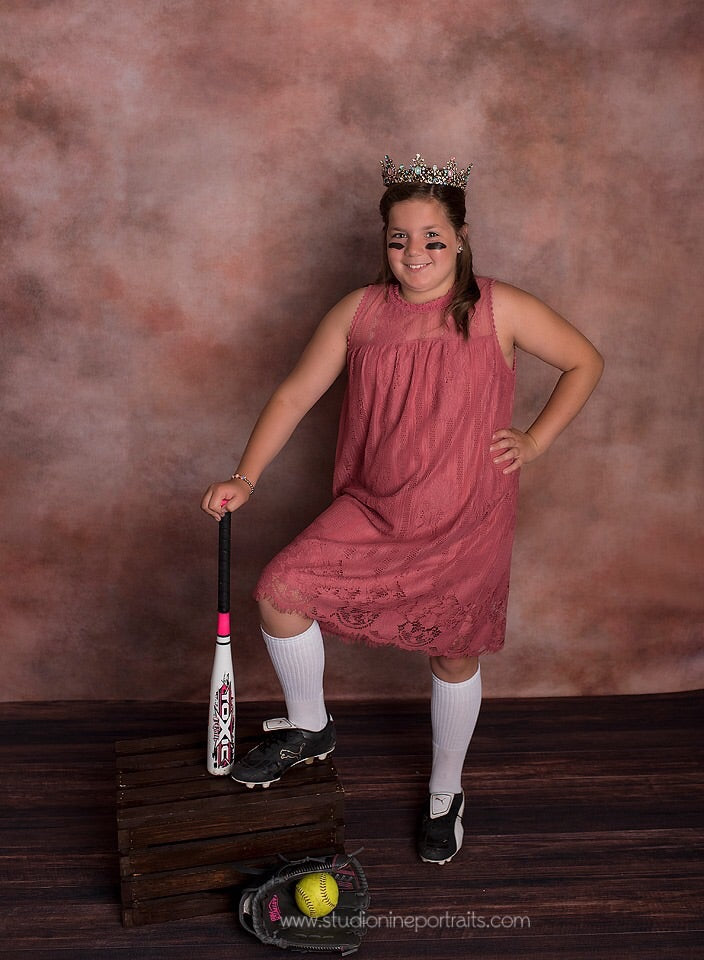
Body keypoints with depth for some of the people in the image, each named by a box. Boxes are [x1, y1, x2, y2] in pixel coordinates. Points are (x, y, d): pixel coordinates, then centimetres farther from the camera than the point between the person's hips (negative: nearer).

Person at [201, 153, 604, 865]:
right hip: (372, 510, 2)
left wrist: (534, 440, -5)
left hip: (466, 523, -2)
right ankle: (308, 728, 13)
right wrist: (245, 477, -10)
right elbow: (296, 393, 0)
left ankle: (445, 794, 37)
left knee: (454, 657, 11)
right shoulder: (359, 312, -1)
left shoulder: (499, 310, -7)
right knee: (280, 590, -15)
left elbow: (584, 363, 3)